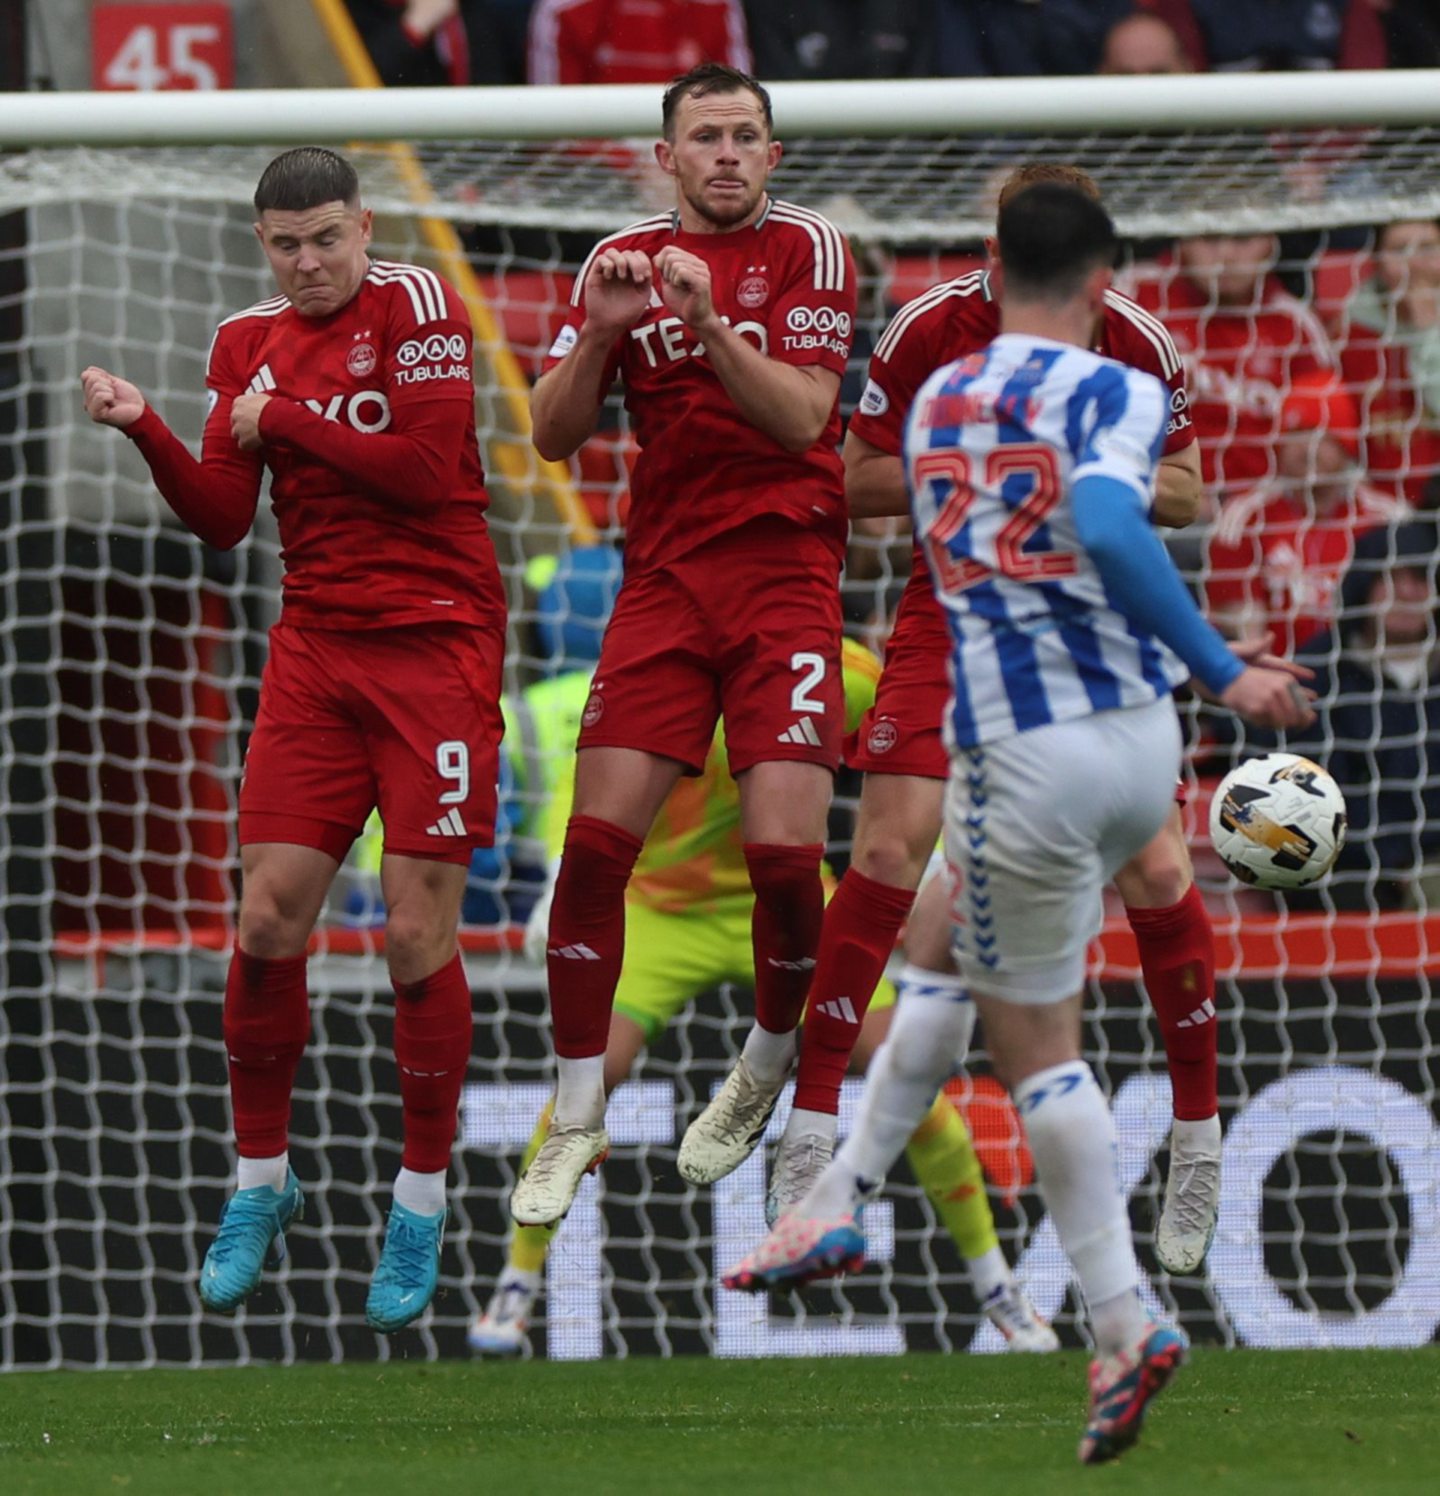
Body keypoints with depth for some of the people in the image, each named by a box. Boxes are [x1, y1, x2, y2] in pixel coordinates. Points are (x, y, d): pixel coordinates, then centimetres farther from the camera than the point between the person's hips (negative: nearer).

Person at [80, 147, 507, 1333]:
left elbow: (427, 467, -16)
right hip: (317, 649, 5)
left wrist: (287, 422, -9)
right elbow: (223, 519, 6)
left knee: (418, 935, -6)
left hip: (435, 645, -5)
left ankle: (422, 1204, 7)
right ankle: (262, 1182, 15)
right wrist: (144, 430, -9)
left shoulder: (413, 305, -6)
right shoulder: (247, 344, 10)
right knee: (268, 917, -2)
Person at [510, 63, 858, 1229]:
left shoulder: (808, 248, 0)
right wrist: (602, 334, -9)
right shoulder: (621, 261, 11)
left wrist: (708, 321, -24)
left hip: (785, 574, -3)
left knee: (784, 849, -13)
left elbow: (801, 415, -12)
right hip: (663, 577, 3)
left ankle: (769, 1070, 15)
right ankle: (578, 1121, 3)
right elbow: (554, 435, 8)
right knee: (596, 843, -8)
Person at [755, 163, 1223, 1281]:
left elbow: (1185, 495, 3)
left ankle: (1200, 1140, 9)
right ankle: (809, 1134, -6)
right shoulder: (930, 331, -10)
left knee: (1155, 868, -8)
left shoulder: (1137, 345, -7)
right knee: (893, 849, -14)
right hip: (955, 612, -1)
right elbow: (855, 479, -4)